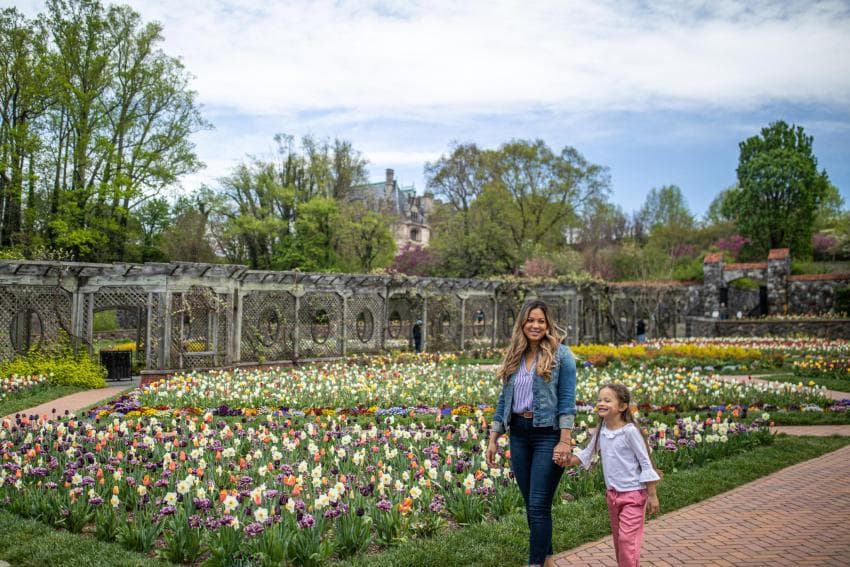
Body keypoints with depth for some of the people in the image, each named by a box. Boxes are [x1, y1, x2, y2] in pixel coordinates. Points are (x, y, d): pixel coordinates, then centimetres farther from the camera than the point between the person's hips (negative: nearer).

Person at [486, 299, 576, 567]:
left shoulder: (561, 355, -5)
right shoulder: (513, 357, 10)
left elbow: (567, 400, -10)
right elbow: (504, 400, 13)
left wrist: (565, 441, -17)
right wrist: (493, 439, 10)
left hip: (548, 434, -6)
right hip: (519, 434, 6)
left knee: (539, 506, -6)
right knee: (531, 505, 13)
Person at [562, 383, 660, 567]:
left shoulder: (630, 431, -18)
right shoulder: (601, 431, 0)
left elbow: (646, 463, -14)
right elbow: (587, 454, 9)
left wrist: (652, 495, -13)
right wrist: (569, 460, -11)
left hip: (633, 494, -7)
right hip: (612, 493, 7)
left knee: (627, 538, -9)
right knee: (618, 538, 16)